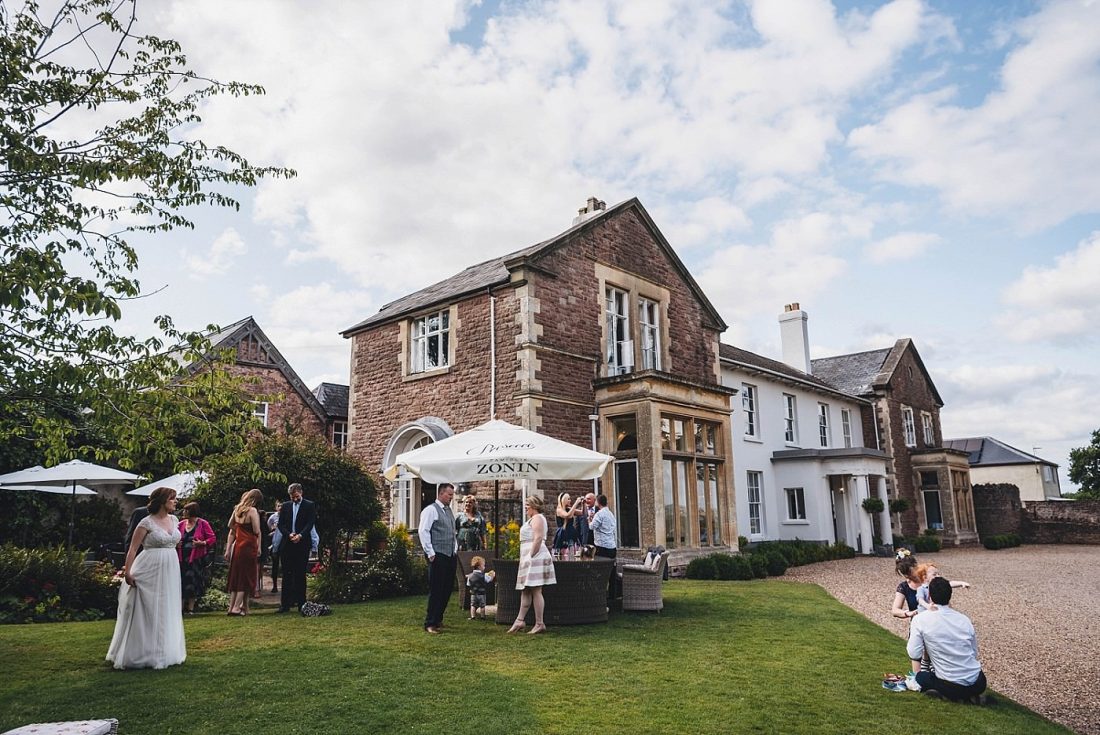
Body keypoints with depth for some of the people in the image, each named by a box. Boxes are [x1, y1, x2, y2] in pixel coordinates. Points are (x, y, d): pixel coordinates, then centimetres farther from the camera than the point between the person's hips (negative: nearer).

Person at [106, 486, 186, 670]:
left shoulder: (174, 520, 9)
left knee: (167, 611, 12)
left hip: (170, 570, 7)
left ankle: (165, 652, 22)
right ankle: (143, 653, 10)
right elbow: (133, 548, -11)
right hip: (151, 571, -7)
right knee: (147, 611, -1)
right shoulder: (147, 522, -10)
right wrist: (127, 571, -17)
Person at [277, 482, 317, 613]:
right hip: (287, 544, 3)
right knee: (287, 574, 3)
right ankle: (285, 603, 6)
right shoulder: (285, 506, 13)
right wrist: (289, 534, -10)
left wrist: (300, 535, -18)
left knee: (300, 574, 1)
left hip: (302, 544, -3)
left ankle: (301, 603, 6)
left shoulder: (309, 505, 3)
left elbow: (310, 523, -5)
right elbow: (280, 525, 8)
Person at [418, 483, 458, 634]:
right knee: (436, 590, -5)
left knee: (447, 589, 12)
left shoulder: (449, 511, 16)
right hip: (438, 557, -8)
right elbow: (423, 531, -15)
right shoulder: (431, 510, -8)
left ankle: (438, 620, 26)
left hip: (451, 555, 8)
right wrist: (430, 553, -16)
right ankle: (430, 624, 3)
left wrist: (456, 549, 15)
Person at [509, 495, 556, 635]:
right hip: (529, 560, 11)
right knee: (525, 591, 11)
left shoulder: (537, 518, -10)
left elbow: (538, 538, -21)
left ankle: (540, 624, -6)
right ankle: (520, 620, 14)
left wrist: (531, 555, -21)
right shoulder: (532, 519, 22)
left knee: (536, 591, -9)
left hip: (535, 558, -11)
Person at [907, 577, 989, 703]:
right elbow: (975, 654, 11)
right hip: (979, 684, 4)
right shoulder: (964, 619, 2)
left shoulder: (920, 619, -10)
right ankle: (970, 695, 9)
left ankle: (952, 696, 3)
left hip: (952, 687, -3)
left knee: (920, 676, 28)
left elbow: (914, 655, -11)